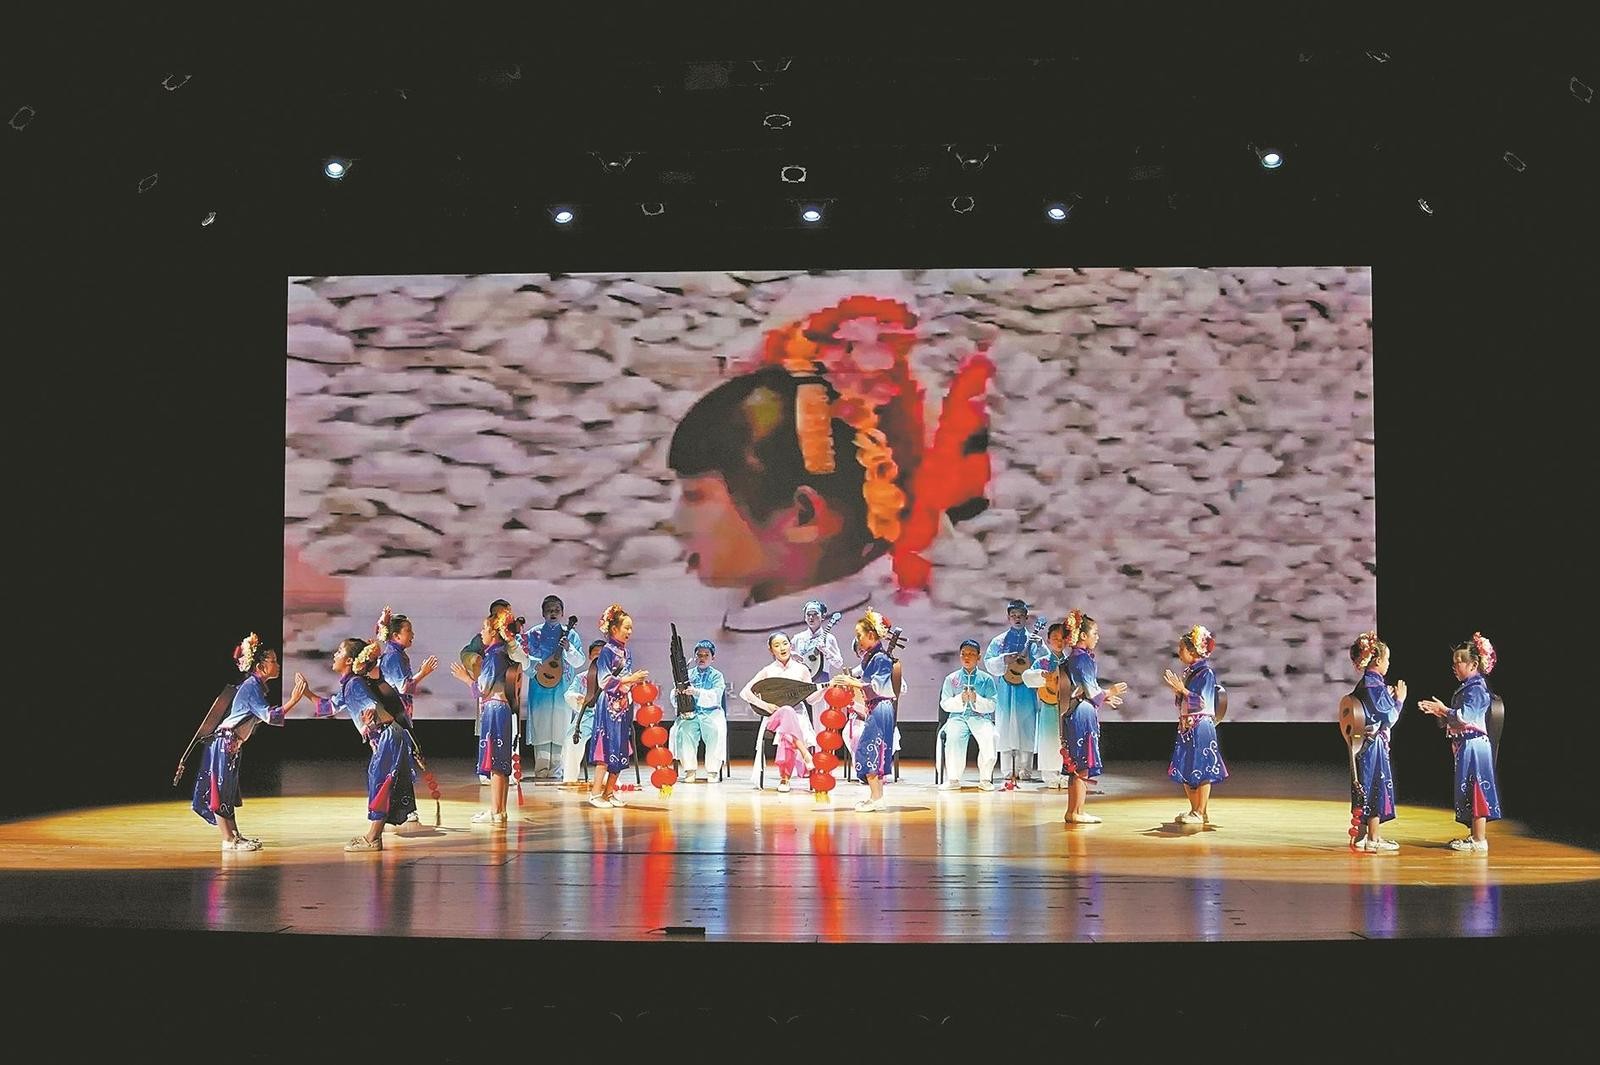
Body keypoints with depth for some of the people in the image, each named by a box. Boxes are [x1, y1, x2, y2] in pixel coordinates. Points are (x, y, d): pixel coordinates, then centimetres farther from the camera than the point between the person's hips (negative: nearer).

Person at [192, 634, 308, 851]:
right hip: (224, 742, -10)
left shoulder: (257, 686, 11)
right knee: (221, 790, -6)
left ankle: (235, 835, 19)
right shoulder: (252, 686, -18)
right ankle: (228, 839, -5)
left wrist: (298, 695, 9)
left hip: (231, 744, 10)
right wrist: (293, 700, -30)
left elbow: (266, 715, 11)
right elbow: (269, 716, -26)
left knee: (229, 789, 13)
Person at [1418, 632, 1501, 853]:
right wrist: (1438, 711, 5)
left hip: (1474, 745, -10)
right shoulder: (1465, 688, 16)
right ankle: (1474, 836, 18)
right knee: (1468, 792, 12)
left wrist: (1443, 709, -16)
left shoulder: (1477, 689, -13)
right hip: (1464, 746, 10)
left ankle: (1480, 841, -4)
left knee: (1475, 791, -7)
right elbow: (1453, 719, 18)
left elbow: (1465, 717, -21)